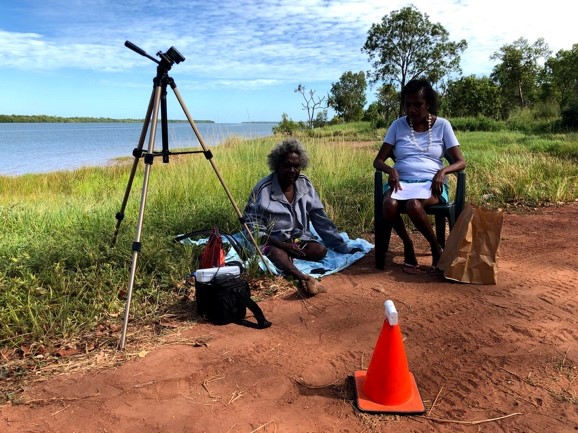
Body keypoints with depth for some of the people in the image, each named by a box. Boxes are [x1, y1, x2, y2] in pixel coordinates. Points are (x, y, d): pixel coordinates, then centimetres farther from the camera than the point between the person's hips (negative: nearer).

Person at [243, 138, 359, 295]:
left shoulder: (305, 184, 0)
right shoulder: (264, 189, -15)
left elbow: (321, 219, 3)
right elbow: (252, 226, -16)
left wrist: (342, 247, -2)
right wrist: (283, 245, -26)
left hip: (299, 238, 6)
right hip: (273, 241, -5)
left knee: (320, 250, -22)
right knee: (278, 254, -38)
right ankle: (303, 278, -61)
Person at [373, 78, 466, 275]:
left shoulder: (442, 125, 6)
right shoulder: (398, 125, 8)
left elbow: (460, 162, 3)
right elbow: (378, 160, 4)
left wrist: (443, 171, -19)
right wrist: (390, 170, -18)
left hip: (430, 182, -1)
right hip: (402, 181, 2)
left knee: (413, 205, -37)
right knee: (389, 204, -34)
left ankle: (436, 248, -11)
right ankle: (407, 244, -7)